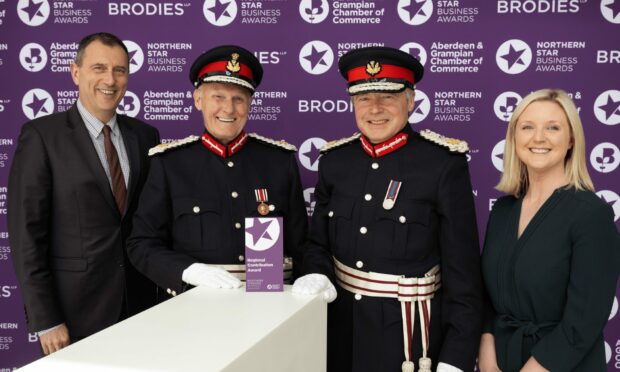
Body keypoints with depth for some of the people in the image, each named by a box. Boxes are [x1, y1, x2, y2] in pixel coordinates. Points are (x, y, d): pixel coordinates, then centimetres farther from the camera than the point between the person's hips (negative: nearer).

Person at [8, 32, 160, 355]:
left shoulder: (145, 136, 7)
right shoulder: (41, 135, -7)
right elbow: (26, 233, -9)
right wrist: (45, 321, -12)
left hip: (138, 303, 4)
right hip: (75, 309, -4)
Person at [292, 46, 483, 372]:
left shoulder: (444, 163, -13)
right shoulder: (334, 160, 0)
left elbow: (462, 268, -13)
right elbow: (318, 243, 9)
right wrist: (317, 277, -13)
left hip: (409, 331, -4)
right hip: (340, 325, 4)